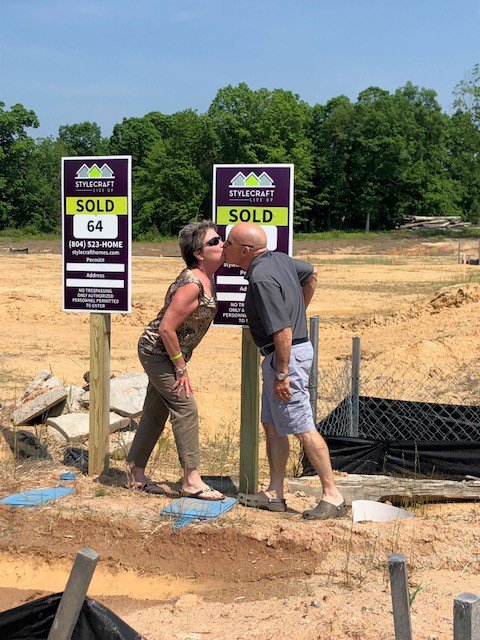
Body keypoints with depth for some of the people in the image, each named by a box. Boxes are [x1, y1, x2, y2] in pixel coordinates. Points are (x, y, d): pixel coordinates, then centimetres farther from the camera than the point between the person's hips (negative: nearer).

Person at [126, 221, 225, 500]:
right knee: (185, 409, -8)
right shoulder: (191, 285, -27)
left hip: (166, 353, 9)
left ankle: (137, 474, 24)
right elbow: (166, 328, -27)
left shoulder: (208, 278, 1)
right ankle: (192, 480, -1)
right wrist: (181, 367, -19)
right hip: (157, 350, -9)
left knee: (156, 413, 13)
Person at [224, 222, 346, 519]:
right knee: (272, 425, 13)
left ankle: (333, 496, 1)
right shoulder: (278, 258, 8)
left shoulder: (262, 278, -22)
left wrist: (281, 374, -23)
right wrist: (298, 312, 28)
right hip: (278, 355, 10)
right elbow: (312, 274, 26)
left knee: (303, 427, -6)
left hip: (287, 355, -10)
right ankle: (275, 494, 19)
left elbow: (283, 331, -26)